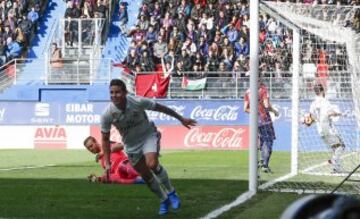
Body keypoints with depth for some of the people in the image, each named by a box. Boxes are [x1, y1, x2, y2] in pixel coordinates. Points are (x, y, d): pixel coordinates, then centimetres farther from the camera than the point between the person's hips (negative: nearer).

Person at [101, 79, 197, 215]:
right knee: (146, 176, 4)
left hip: (148, 136, -3)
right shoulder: (107, 114, -21)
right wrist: (107, 163, -11)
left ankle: (171, 193, -4)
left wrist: (181, 118, 1)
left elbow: (160, 108, -10)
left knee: (152, 164, -27)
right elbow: (105, 138, -7)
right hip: (131, 144, 3)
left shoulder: (138, 102, -26)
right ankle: (164, 200, 29)